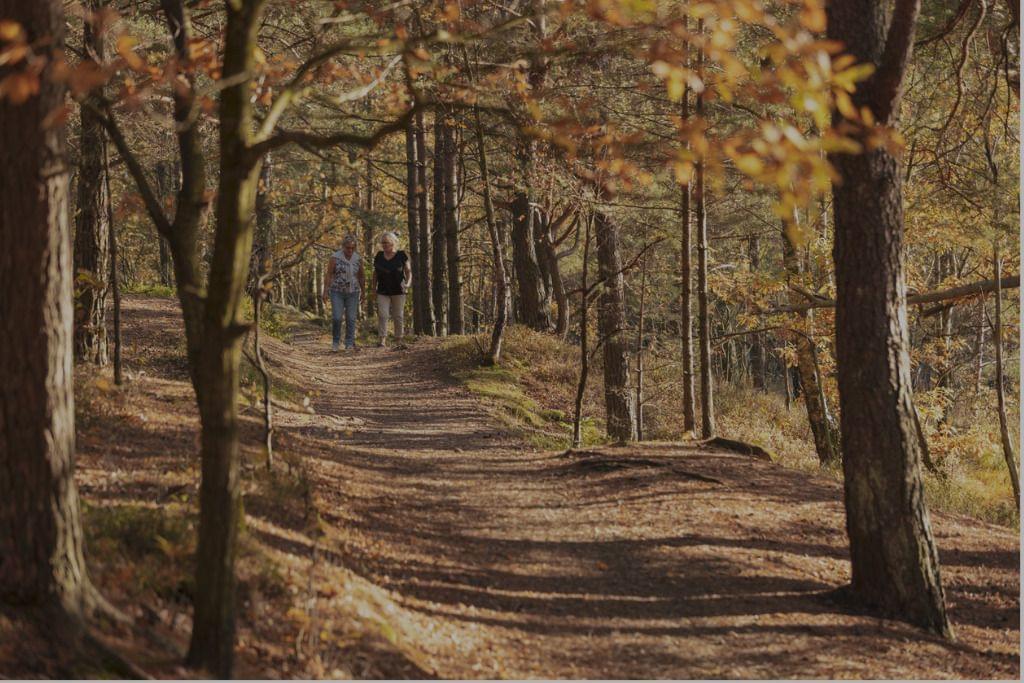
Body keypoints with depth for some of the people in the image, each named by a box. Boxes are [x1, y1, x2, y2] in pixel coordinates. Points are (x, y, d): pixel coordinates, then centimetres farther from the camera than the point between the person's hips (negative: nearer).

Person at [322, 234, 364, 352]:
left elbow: (361, 276, 9)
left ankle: (349, 344, 6)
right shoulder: (335, 257, -10)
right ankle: (336, 342, 8)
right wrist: (325, 292, -13)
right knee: (336, 318, -10)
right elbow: (328, 275, -8)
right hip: (337, 292, -2)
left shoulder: (358, 259, 0)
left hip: (352, 293, 2)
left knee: (351, 319, -2)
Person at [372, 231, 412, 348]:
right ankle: (383, 340, -15)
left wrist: (408, 283, -15)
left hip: (398, 291, -2)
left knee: (398, 316, 3)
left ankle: (399, 340, 11)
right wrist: (374, 287, 12)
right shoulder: (379, 256, 6)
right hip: (383, 292, 2)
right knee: (382, 315, -11)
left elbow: (408, 271, 2)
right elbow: (375, 272, 16)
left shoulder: (401, 256, -3)